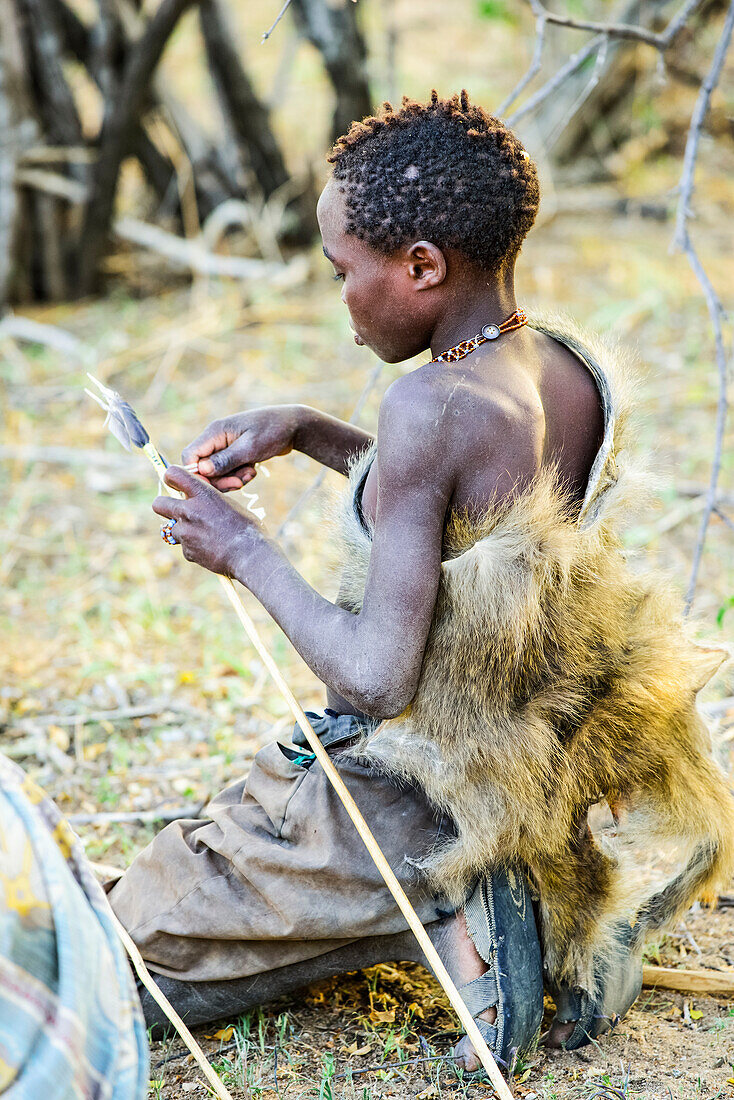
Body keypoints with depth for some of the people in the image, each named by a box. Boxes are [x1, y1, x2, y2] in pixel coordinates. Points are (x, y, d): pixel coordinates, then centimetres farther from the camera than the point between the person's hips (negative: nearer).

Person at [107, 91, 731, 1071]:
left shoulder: (432, 405, -30)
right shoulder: (584, 369, -4)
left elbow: (376, 679, -30)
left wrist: (246, 553, -16)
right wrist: (303, 432, 8)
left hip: (412, 791, -8)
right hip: (529, 760, 8)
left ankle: (446, 920, -6)